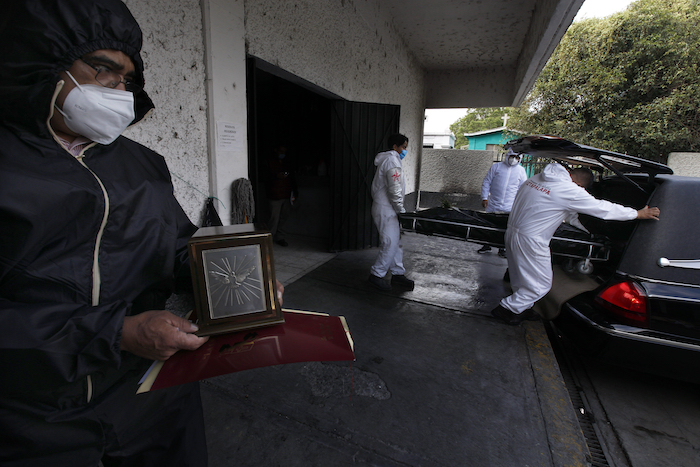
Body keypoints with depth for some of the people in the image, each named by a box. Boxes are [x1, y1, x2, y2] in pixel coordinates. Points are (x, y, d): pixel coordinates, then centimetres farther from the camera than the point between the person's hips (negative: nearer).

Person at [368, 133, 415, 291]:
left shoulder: (390, 160, 19)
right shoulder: (392, 161, -14)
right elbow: (394, 190, -21)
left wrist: (399, 209, 18)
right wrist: (401, 210, -13)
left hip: (388, 209, 11)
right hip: (385, 209, -11)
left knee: (396, 241, 11)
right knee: (390, 243, -7)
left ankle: (398, 274, 18)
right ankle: (376, 275, 5)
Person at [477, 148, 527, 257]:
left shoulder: (521, 170, 6)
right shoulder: (496, 167, 2)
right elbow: (486, 182, 4)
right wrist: (484, 198, -3)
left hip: (509, 207, 0)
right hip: (493, 204, 0)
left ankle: (502, 248, 21)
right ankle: (487, 245, 26)